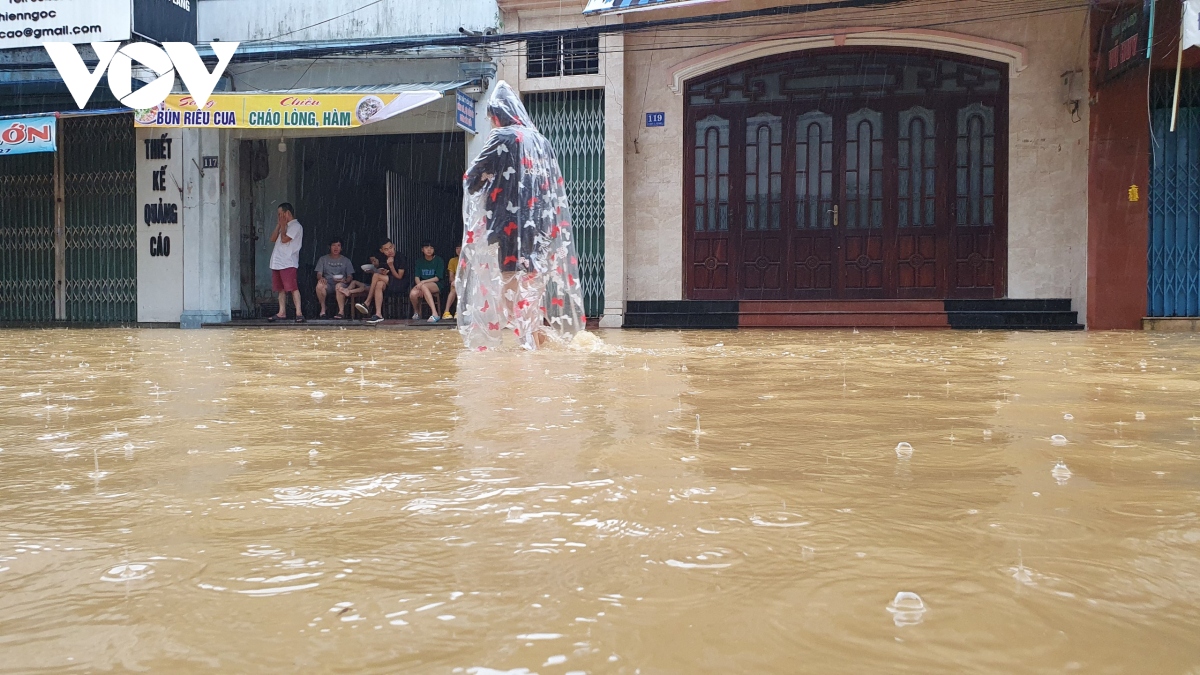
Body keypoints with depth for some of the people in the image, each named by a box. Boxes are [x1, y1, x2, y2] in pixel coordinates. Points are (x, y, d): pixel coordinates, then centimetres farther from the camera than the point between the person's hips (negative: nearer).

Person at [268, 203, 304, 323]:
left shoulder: (296, 226, -5)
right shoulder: (284, 226, 23)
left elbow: (284, 239, -15)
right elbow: (273, 238, 16)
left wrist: (283, 225, -3)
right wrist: (279, 225, 10)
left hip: (288, 263, -9)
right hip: (277, 263, 9)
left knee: (292, 288, -13)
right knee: (281, 289, 9)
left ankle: (299, 313, -15)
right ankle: (282, 313, 12)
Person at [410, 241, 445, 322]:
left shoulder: (439, 260, 1)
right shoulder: (419, 261, 11)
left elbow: (437, 278, -6)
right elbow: (416, 277, 3)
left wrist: (423, 282, -18)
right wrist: (419, 285, -20)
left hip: (436, 285, -3)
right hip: (421, 285, 3)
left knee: (424, 286, -39)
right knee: (413, 294, -31)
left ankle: (434, 313, -46)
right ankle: (416, 312, 1)